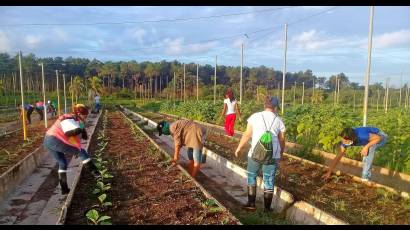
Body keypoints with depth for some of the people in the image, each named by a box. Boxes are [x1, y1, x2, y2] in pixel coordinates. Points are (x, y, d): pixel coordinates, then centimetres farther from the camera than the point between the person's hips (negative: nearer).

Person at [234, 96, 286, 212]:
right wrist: (281, 154, 22)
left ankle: (251, 204, 20)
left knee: (251, 176, 19)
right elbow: (282, 141, 7)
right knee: (269, 180, 13)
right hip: (273, 155, 2)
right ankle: (267, 208, 22)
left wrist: (238, 148, 6)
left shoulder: (255, 116, -3)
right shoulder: (279, 120, 3)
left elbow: (247, 135, -5)